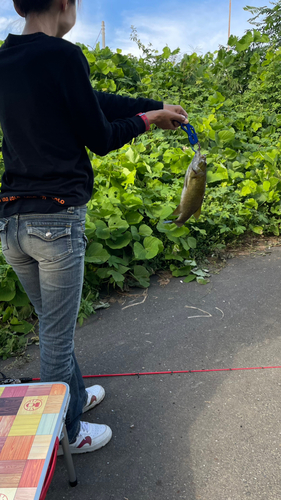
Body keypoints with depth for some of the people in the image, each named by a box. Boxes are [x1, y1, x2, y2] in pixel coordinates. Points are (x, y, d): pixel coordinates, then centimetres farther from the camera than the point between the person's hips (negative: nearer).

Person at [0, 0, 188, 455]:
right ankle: (66, 433, 31)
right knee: (57, 335, 8)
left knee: (53, 325, 22)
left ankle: (76, 395, 45)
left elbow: (94, 102, 12)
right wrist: (148, 118, 11)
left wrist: (159, 106, 15)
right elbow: (100, 139, -6)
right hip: (57, 218, -8)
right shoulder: (62, 56, -11)